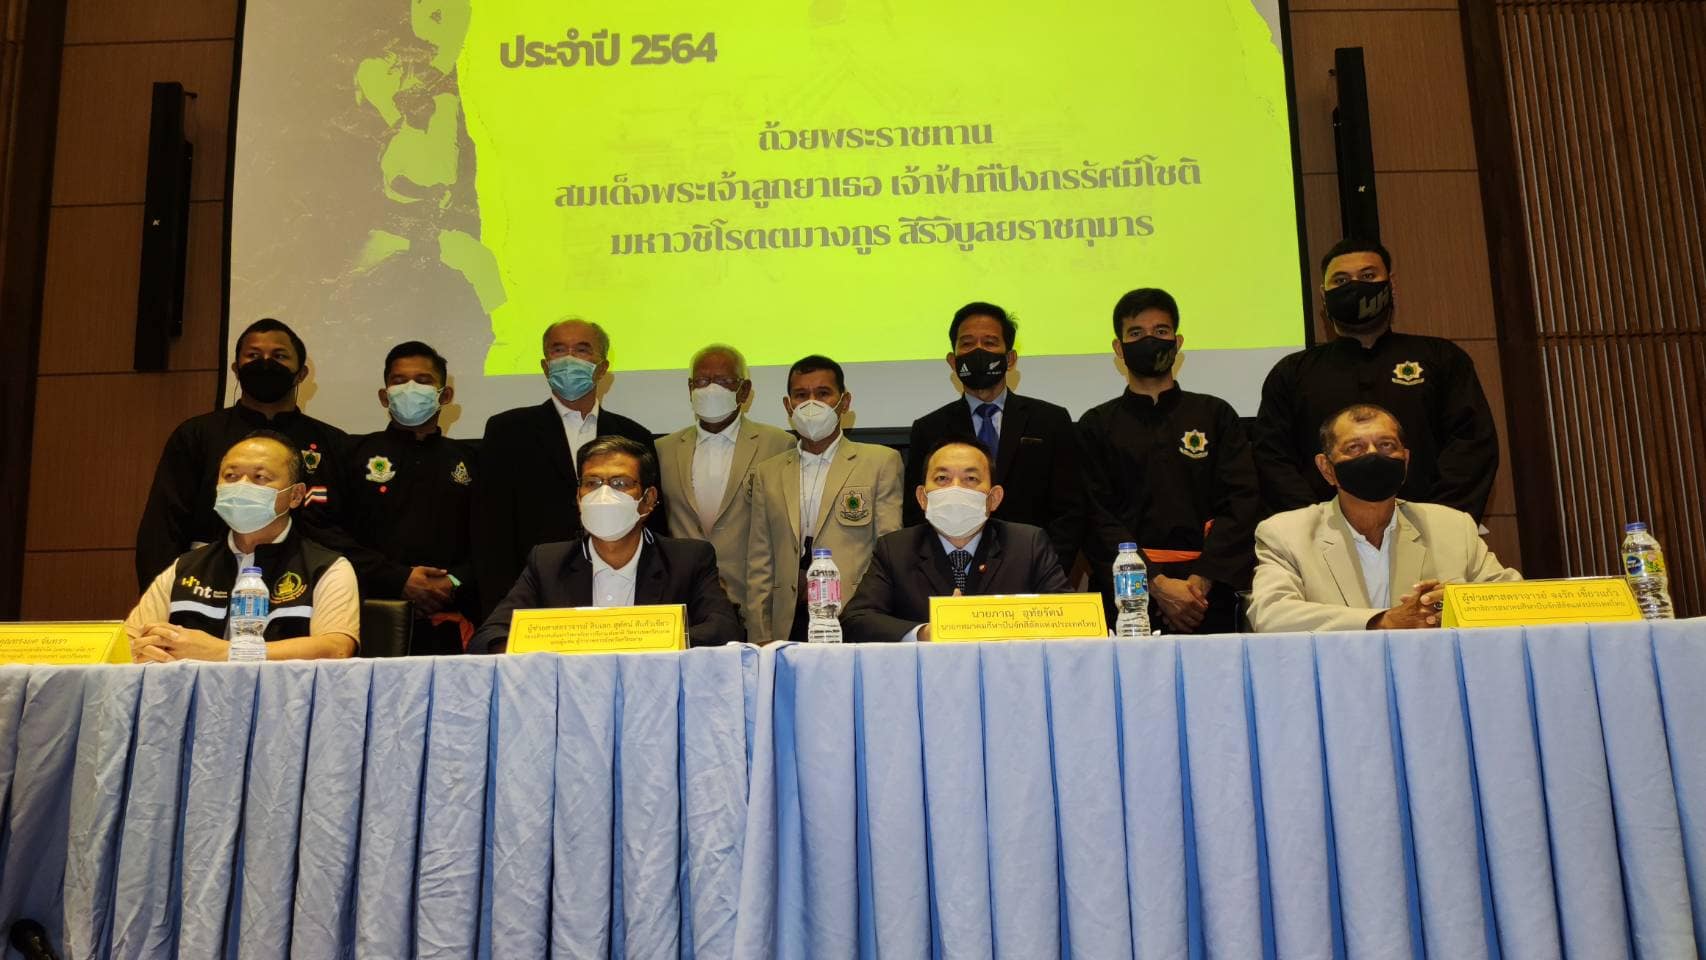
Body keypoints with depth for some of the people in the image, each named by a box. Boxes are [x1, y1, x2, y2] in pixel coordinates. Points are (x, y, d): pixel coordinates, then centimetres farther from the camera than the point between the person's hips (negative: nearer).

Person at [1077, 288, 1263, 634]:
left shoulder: (1216, 415, 13)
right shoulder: (1096, 425, 10)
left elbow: (1242, 502, 3)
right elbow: (1098, 519, 0)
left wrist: (1201, 581, -10)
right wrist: (1157, 584, -12)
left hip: (1208, 593, 1)